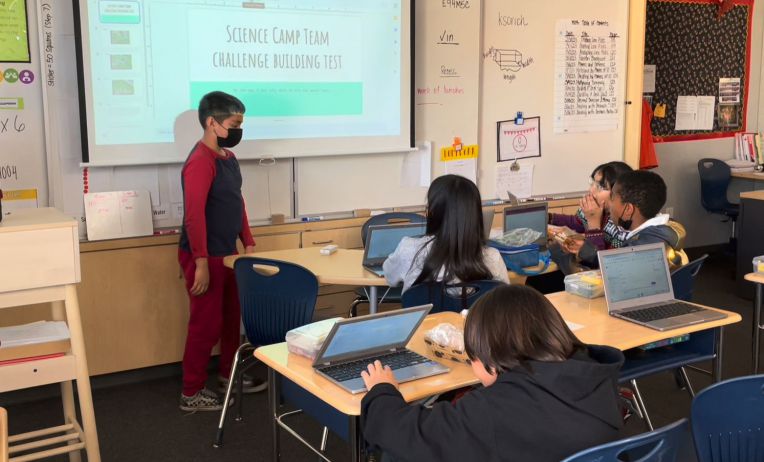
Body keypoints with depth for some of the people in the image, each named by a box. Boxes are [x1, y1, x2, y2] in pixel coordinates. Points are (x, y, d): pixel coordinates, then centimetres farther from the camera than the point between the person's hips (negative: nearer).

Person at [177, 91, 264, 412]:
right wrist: (201, 263, -25)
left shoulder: (228, 158, 10)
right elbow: (194, 215, -24)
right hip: (205, 257, -9)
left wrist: (248, 242, 17)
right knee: (206, 323, -1)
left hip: (227, 253, 9)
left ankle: (229, 374, 36)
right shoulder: (200, 162, -20)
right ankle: (191, 393, 12)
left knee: (231, 316, 19)